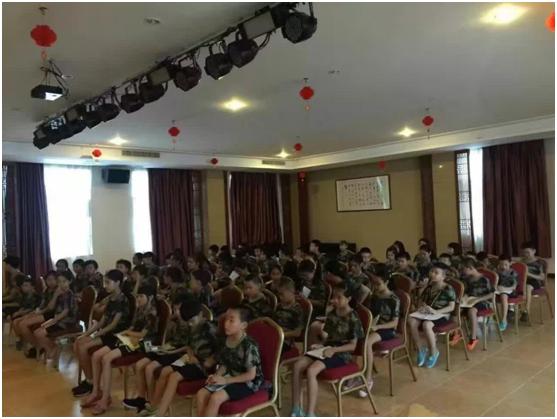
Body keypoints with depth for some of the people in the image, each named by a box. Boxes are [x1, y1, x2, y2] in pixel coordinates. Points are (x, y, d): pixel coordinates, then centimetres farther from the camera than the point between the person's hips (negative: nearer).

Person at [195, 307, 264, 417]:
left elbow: (251, 375, -20)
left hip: (248, 383, -7)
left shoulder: (249, 345, -21)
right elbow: (224, 365, 11)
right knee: (201, 394, -12)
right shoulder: (224, 342, 1)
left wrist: (225, 380, -20)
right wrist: (217, 376, -11)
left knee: (215, 397, -26)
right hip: (230, 378, 7)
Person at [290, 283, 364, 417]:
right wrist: (321, 344, -2)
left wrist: (334, 350, -22)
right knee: (297, 365, -16)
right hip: (327, 349, 7)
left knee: (311, 371, -30)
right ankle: (296, 410, -9)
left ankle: (310, 414, -23)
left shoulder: (353, 318, -9)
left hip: (341, 353, -7)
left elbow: (352, 346, -10)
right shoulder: (331, 314, 11)